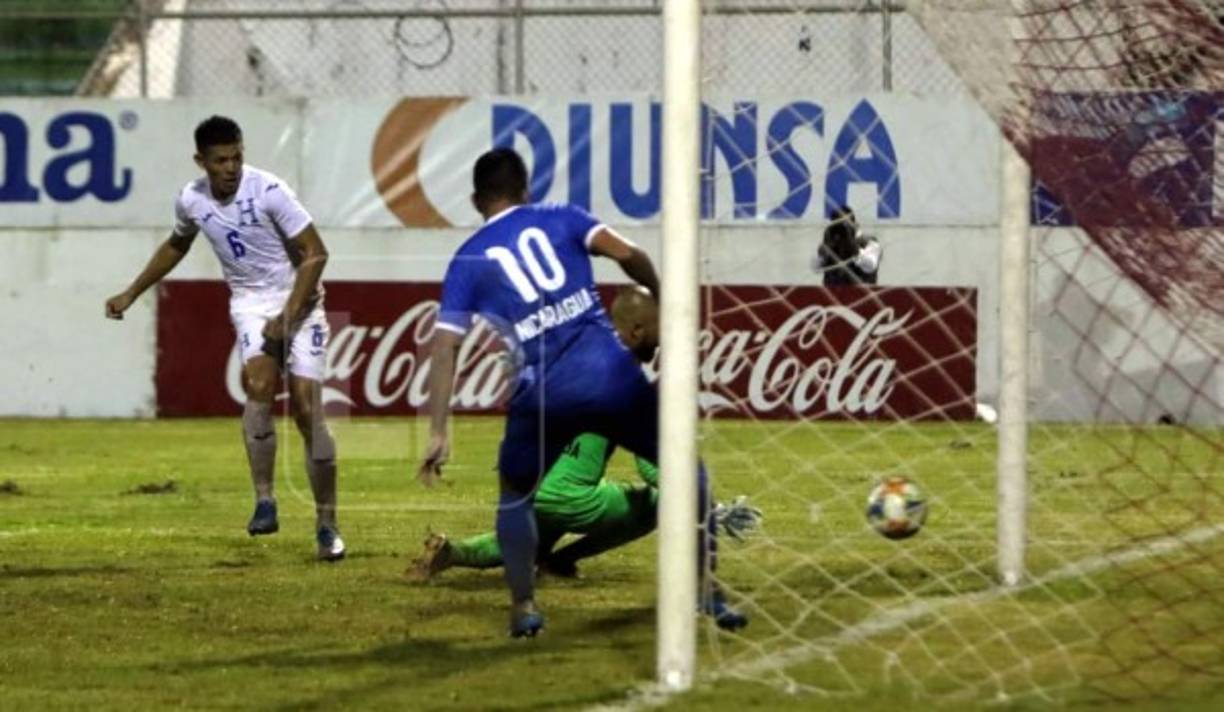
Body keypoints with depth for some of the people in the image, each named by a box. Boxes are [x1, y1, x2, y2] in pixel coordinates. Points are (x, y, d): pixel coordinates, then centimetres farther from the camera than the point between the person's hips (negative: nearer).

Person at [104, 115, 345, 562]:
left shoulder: (268, 191, -18)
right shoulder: (191, 201, -3)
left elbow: (315, 253, -15)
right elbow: (176, 245, 21)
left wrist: (287, 316, -22)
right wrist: (131, 294, 23)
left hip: (299, 302, -3)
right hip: (250, 303, 3)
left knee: (307, 410, -9)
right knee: (259, 384, -26)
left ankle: (326, 525, 0)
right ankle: (264, 501, -25)